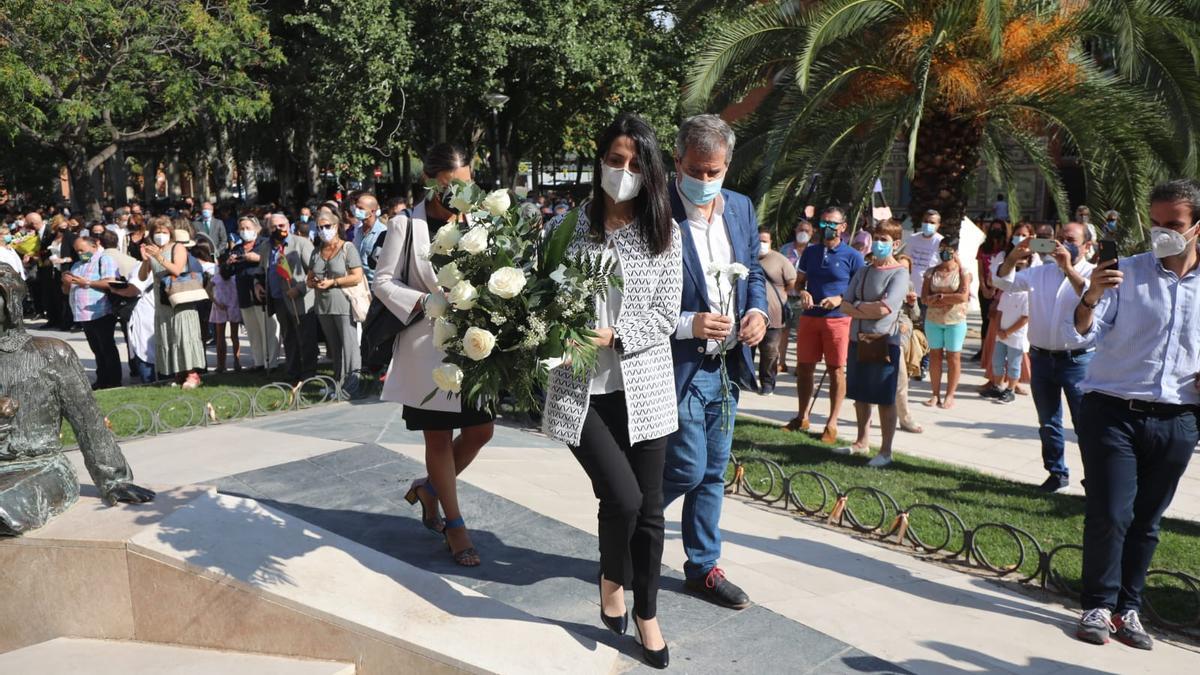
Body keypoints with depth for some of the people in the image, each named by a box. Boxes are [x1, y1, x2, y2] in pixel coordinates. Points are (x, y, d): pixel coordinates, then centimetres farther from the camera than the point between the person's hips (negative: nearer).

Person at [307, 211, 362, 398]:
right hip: (323, 306, 7)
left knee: (349, 346, -9)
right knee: (334, 347, 13)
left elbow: (357, 277, -12)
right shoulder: (317, 252, 15)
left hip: (343, 304, -6)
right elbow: (310, 279, 20)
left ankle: (351, 386, -10)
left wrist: (332, 282, -14)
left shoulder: (348, 248, -4)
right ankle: (338, 383, 20)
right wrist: (315, 283, -3)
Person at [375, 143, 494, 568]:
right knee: (438, 436, 6)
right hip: (427, 344, -4)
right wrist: (425, 303, -17)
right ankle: (454, 525, 19)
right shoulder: (409, 224, -7)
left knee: (481, 429, 7)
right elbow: (383, 281, -3)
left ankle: (430, 487, 32)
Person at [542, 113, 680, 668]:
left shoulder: (664, 231, 1)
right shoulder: (570, 226, 0)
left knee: (649, 507, 8)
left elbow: (665, 313, -3)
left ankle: (646, 613, 30)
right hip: (580, 387, -1)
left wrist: (612, 336, -17)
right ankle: (612, 580, 22)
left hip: (643, 386, 2)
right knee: (622, 497, -12)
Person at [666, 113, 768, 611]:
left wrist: (758, 310, -3)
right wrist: (687, 324, -23)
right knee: (688, 470, -4)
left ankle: (703, 567, 29)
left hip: (727, 364, 7)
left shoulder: (741, 208, 7)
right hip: (679, 364, -6)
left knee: (713, 473, 14)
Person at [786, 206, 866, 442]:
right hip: (809, 317, 4)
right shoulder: (810, 252, 10)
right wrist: (802, 292, -6)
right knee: (804, 367, 9)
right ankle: (802, 417, 23)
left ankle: (832, 423, 9)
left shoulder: (852, 256, -2)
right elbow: (799, 281, 16)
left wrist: (840, 299, -16)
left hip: (838, 319, -4)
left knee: (836, 370, 1)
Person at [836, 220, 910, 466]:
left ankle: (886, 451, 10)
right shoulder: (863, 272, 12)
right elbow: (845, 306, 3)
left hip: (883, 342, -6)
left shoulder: (899, 273, -7)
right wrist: (870, 310, -12)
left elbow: (883, 308, -18)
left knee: (885, 399, 1)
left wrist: (858, 306, -4)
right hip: (858, 340, 6)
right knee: (860, 395, 15)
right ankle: (861, 442, 29)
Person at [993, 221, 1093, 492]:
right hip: (1041, 357, 5)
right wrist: (1015, 256, -15)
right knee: (1048, 423, 15)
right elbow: (1004, 282, 2)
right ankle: (1057, 472, 28)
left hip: (1078, 359, -5)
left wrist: (1069, 268, -31)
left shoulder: (1093, 274, -2)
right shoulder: (1040, 272, 11)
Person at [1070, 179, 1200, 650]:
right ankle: (1098, 606, 9)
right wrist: (1091, 298, -30)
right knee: (1109, 514, -7)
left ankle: (1128, 609, 23)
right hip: (1113, 412, -3)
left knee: (1147, 521, 11)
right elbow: (1083, 334, -10)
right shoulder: (1125, 272, -3)